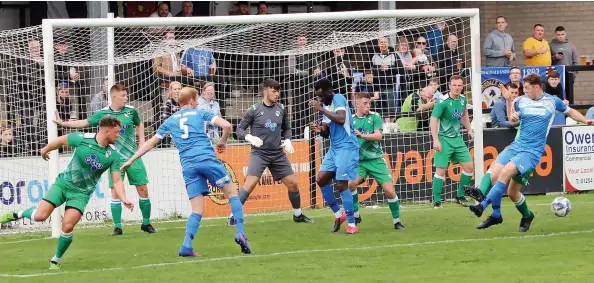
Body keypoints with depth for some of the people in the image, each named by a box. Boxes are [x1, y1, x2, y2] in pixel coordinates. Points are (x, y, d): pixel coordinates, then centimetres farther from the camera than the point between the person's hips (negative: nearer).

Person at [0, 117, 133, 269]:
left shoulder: (114, 155, -10)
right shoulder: (83, 139, -15)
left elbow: (117, 181, -9)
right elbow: (61, 140, 2)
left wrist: (124, 199, -26)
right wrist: (45, 150, 17)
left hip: (81, 193, 1)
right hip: (63, 183, 0)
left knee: (67, 227, -15)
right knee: (40, 216, -13)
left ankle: (56, 260, 10)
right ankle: (19, 214, 22)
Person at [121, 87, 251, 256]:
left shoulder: (170, 121, 20)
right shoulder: (201, 114, 11)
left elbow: (151, 143, 23)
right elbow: (227, 126, 0)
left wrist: (131, 160, 30)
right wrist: (223, 141, 19)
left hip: (188, 166, 3)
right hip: (207, 159, -3)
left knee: (197, 211, 6)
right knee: (231, 193, 12)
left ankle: (186, 246, -14)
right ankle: (240, 233, -3)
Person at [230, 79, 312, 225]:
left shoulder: (281, 109, 4)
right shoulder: (254, 110, -7)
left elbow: (287, 128, 19)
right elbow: (239, 129, -3)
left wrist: (287, 140, 0)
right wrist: (250, 137, -22)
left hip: (278, 154, 4)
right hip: (259, 153, -4)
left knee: (293, 183, 4)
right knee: (250, 183, -21)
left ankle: (298, 215, 25)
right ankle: (233, 215, -12)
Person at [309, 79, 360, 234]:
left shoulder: (339, 99, -11)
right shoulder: (325, 106, 13)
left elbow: (341, 119, -28)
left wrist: (321, 109, -24)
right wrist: (319, 130, -4)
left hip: (346, 147, -9)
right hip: (334, 147, 9)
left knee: (341, 184, -12)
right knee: (321, 179, 4)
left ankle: (352, 224, -6)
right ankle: (338, 214, 17)